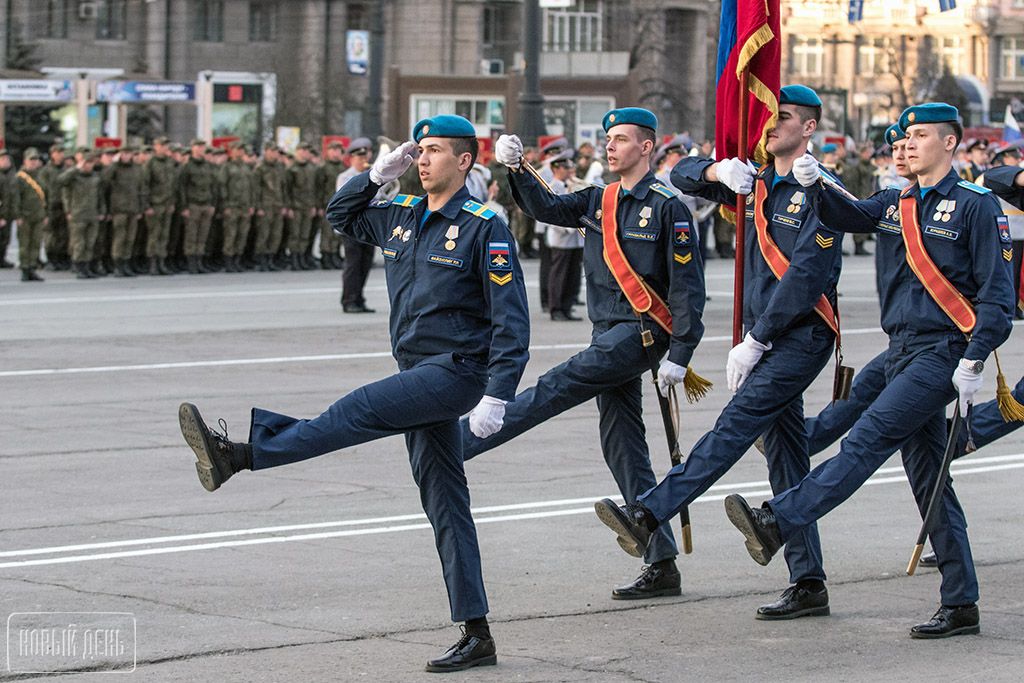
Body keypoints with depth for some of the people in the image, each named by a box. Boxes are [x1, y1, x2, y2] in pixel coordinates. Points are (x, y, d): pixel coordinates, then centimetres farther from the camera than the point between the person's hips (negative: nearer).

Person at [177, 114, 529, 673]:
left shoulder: (483, 228, -10)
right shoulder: (400, 217, 12)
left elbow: (511, 319, -14)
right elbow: (340, 216, 28)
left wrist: (497, 395, -21)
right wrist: (379, 174, 11)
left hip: (458, 370, -8)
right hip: (418, 375, 8)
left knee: (354, 413, -21)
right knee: (443, 502, 6)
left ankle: (237, 456, -25)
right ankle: (476, 636, 7)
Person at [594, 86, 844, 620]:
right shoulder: (756, 185, 14)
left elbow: (806, 275, -18)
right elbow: (681, 176, 18)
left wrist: (755, 342, -19)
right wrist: (717, 171, -7)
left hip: (802, 336, -8)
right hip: (766, 340, 9)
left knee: (738, 421, -21)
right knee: (785, 459, 7)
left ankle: (647, 516, -34)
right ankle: (809, 585, 10)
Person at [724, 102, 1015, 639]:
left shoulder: (976, 205, -5)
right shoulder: (896, 204, 15)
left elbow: (997, 293, -8)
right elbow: (850, 215, -2)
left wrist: (973, 362, -15)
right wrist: (815, 186, -22)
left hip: (943, 353, -8)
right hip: (903, 353, 8)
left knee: (867, 440, -19)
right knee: (928, 479, 7)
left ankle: (777, 523, -27)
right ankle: (961, 606, 11)